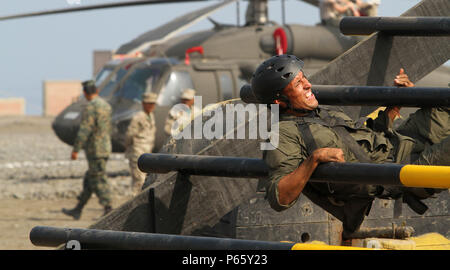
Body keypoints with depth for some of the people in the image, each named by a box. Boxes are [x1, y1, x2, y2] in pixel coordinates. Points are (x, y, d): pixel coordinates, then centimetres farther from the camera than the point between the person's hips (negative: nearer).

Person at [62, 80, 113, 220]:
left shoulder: (91, 107, -17)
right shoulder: (106, 105, 12)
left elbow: (84, 131, -21)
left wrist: (75, 149, -18)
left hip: (95, 150, -9)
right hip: (105, 147, 9)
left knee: (99, 181, -5)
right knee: (89, 181, 13)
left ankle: (108, 210, -7)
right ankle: (77, 210, 18)